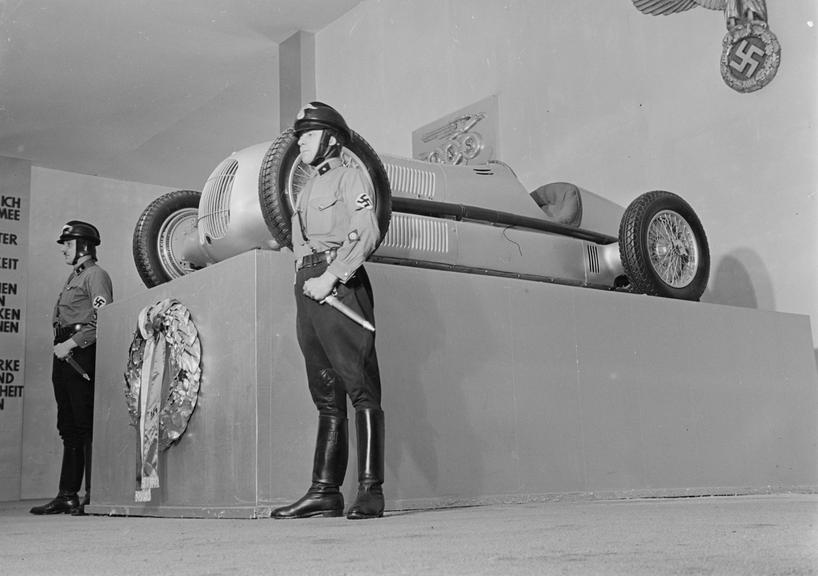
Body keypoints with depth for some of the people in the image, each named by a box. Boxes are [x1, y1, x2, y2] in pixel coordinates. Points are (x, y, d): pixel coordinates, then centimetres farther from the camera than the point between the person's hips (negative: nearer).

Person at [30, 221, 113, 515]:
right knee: (69, 428, 9)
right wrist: (61, 347, 9)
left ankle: (94, 495, -8)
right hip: (65, 357, 9)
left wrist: (71, 343, -19)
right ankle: (67, 495, 12)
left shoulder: (96, 275, -3)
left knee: (86, 426, -10)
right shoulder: (73, 278, 24)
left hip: (82, 356, -9)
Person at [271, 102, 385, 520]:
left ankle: (371, 491, -12)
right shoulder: (306, 191, 29)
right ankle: (325, 491, 7)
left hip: (341, 286, -8)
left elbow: (367, 234, -9)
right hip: (307, 290, 8)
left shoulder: (350, 178, 5)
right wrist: (308, 281, 8)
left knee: (361, 390, -10)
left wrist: (331, 276, -17)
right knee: (326, 397, 6)